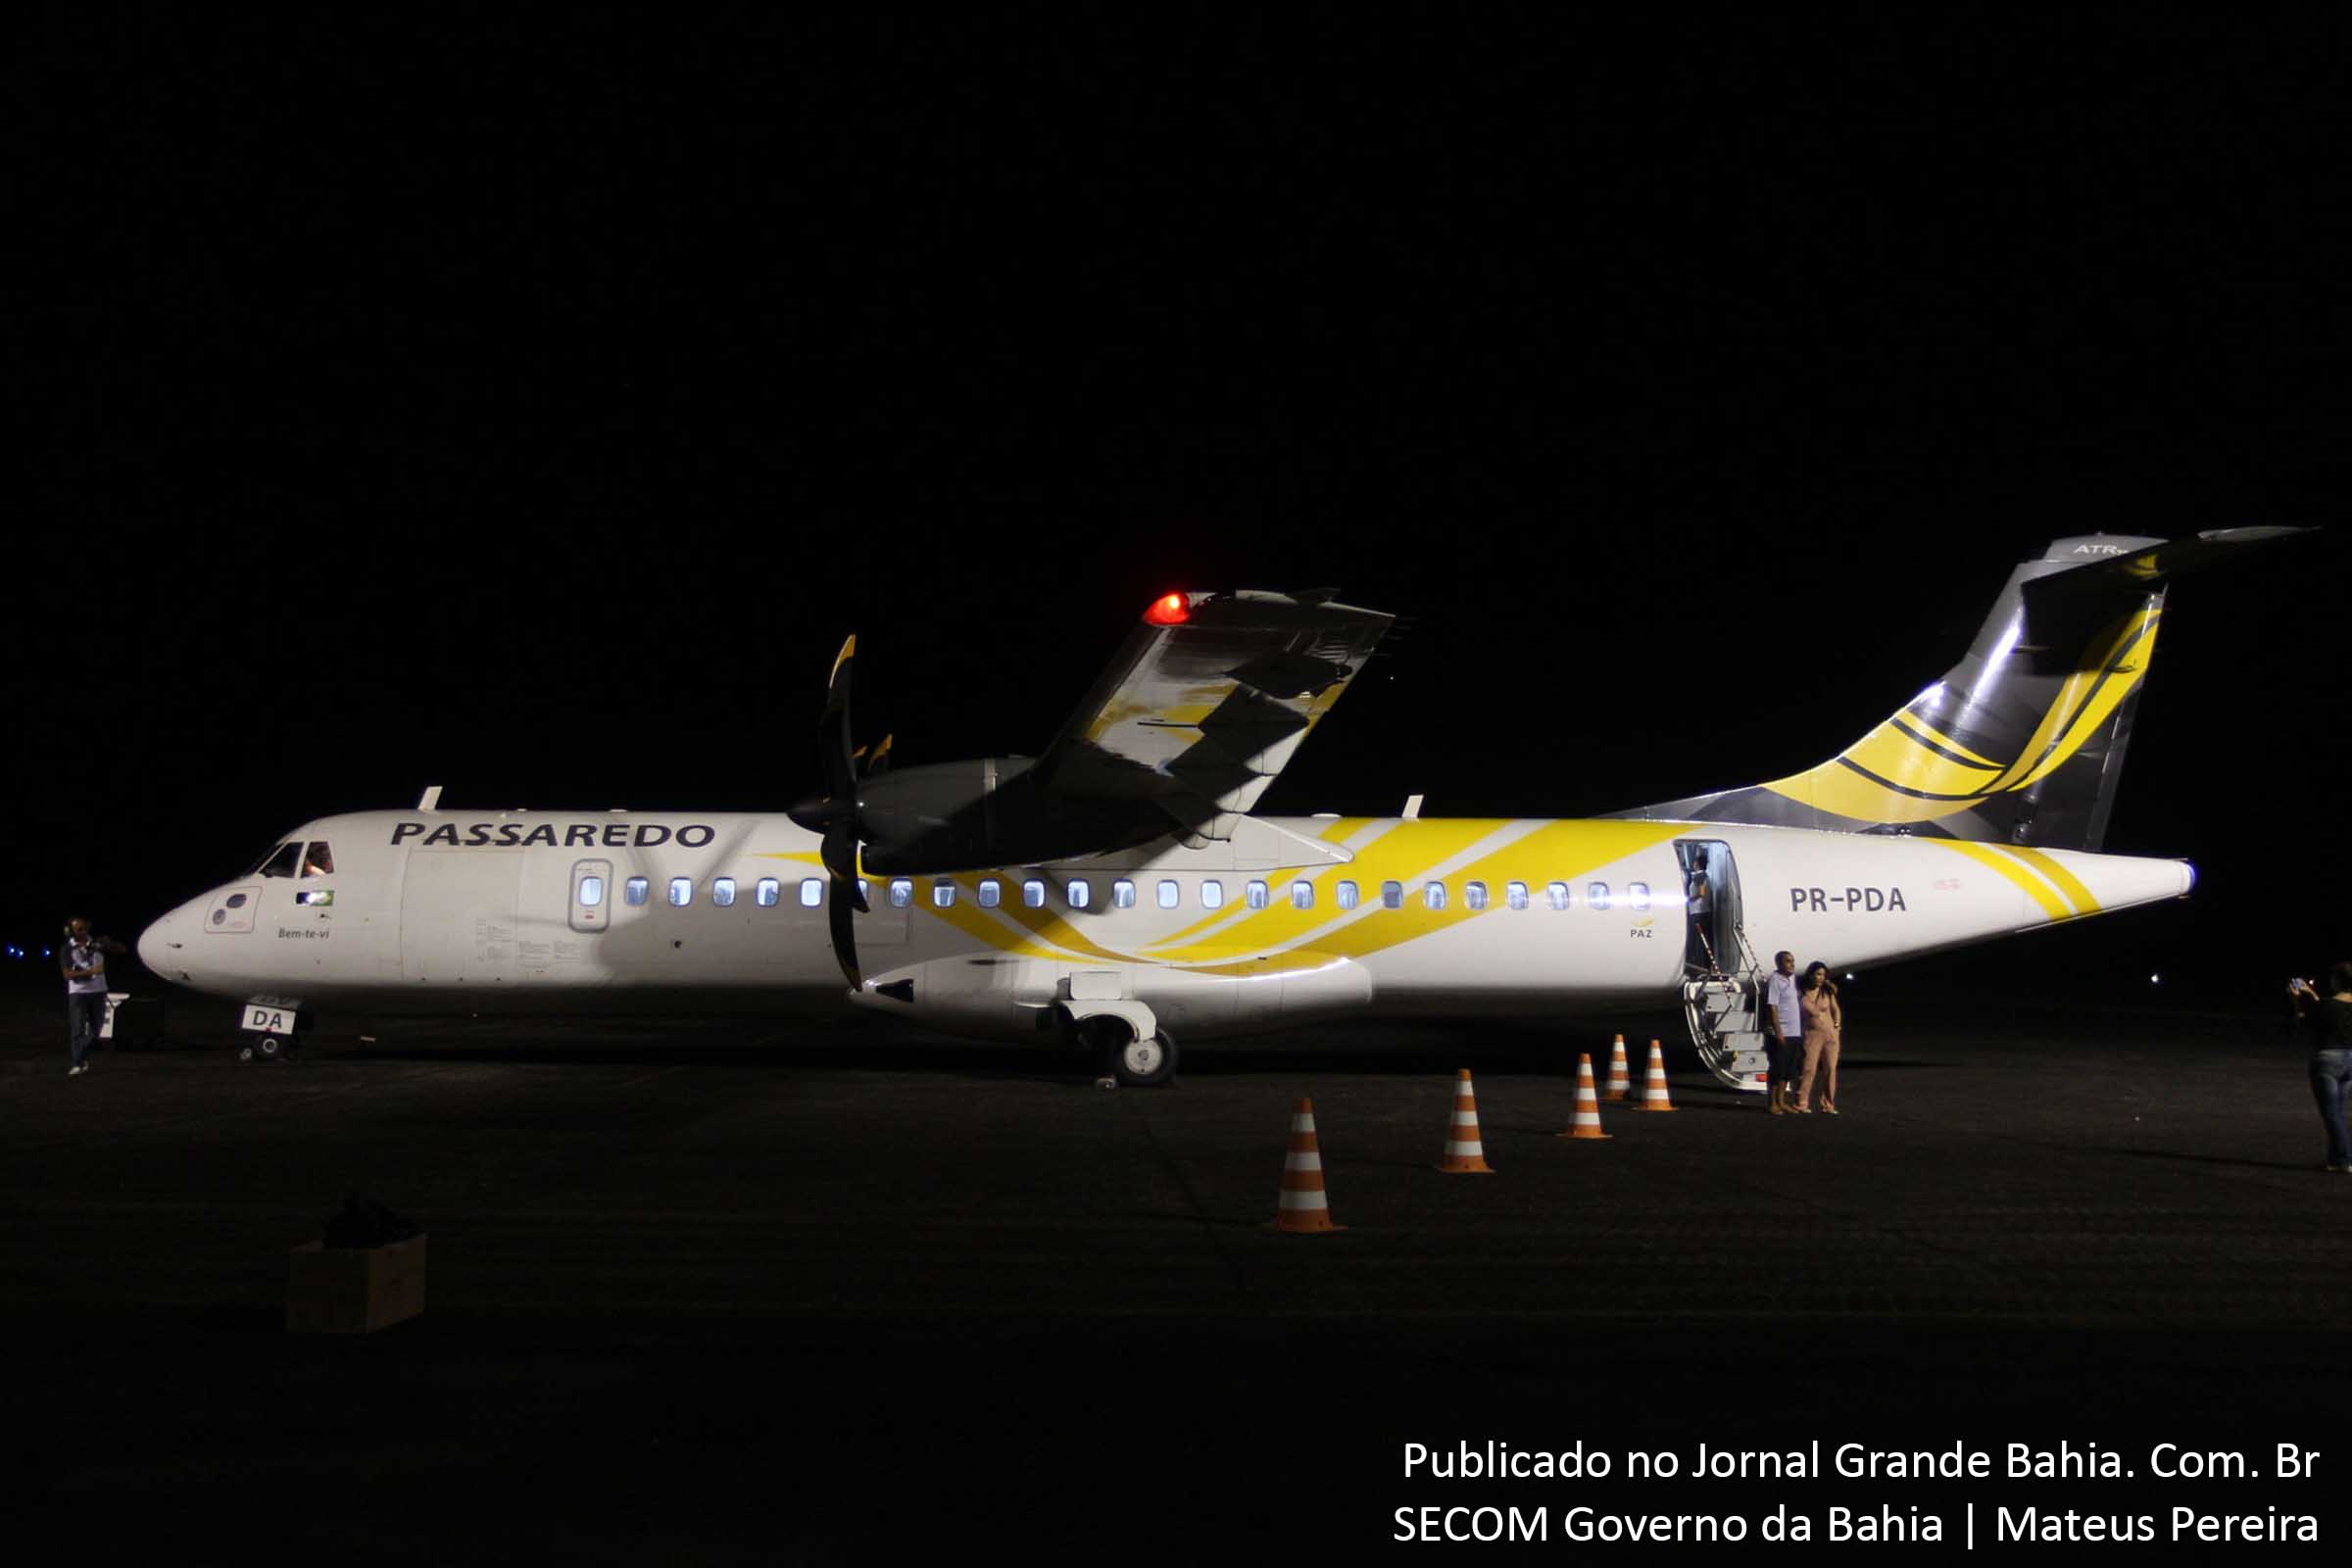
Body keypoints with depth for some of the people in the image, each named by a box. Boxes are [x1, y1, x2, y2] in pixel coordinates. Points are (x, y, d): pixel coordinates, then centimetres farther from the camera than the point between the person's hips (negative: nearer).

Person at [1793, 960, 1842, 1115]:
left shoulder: (1828, 992, 3)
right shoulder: (1800, 992, -3)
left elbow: (1836, 1010, 15)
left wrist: (1837, 1025, 3)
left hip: (1830, 1034, 3)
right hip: (1812, 1034, -3)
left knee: (1830, 1070, 2)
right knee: (1808, 1069, -9)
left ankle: (1828, 1105, 8)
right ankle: (1802, 1104, -5)